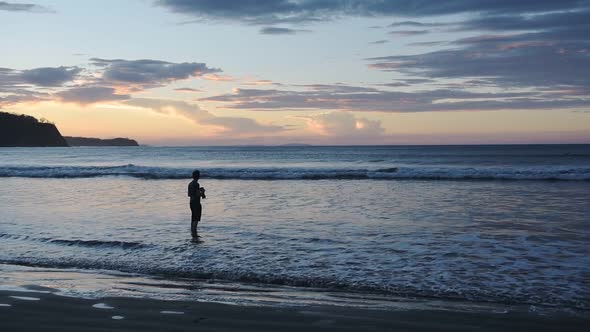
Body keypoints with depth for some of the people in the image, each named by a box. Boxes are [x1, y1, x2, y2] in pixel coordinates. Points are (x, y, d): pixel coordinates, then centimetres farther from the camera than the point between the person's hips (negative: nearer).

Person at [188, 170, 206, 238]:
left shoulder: (190, 184, 10)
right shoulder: (196, 184, -17)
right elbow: (197, 194, -21)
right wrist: (202, 192, -2)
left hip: (191, 202, 9)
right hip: (196, 202, -9)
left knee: (193, 218, 14)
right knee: (196, 219, -6)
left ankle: (192, 232, 17)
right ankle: (194, 233, -9)